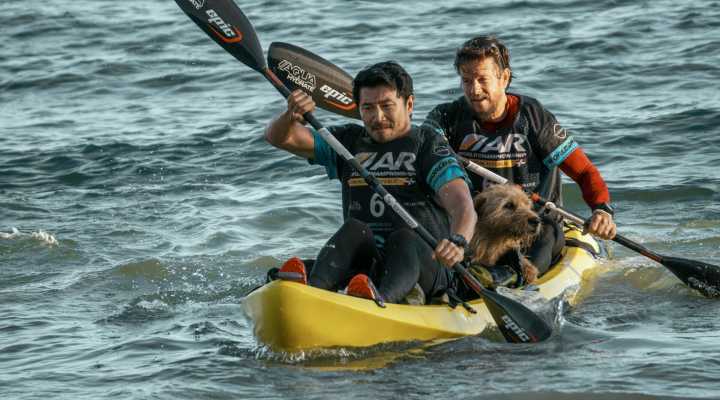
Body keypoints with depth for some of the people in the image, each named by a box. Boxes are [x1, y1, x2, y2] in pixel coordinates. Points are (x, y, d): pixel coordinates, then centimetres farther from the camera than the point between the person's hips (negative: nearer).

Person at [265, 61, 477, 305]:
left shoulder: (429, 146, 3)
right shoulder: (349, 142, 18)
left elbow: (461, 202, -13)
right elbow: (278, 138, 14)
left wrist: (458, 241, -35)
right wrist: (290, 116, -11)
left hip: (424, 268, -3)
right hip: (366, 267, 3)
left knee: (405, 239, -33)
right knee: (356, 229, -26)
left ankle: (383, 298, -66)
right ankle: (312, 289, -56)